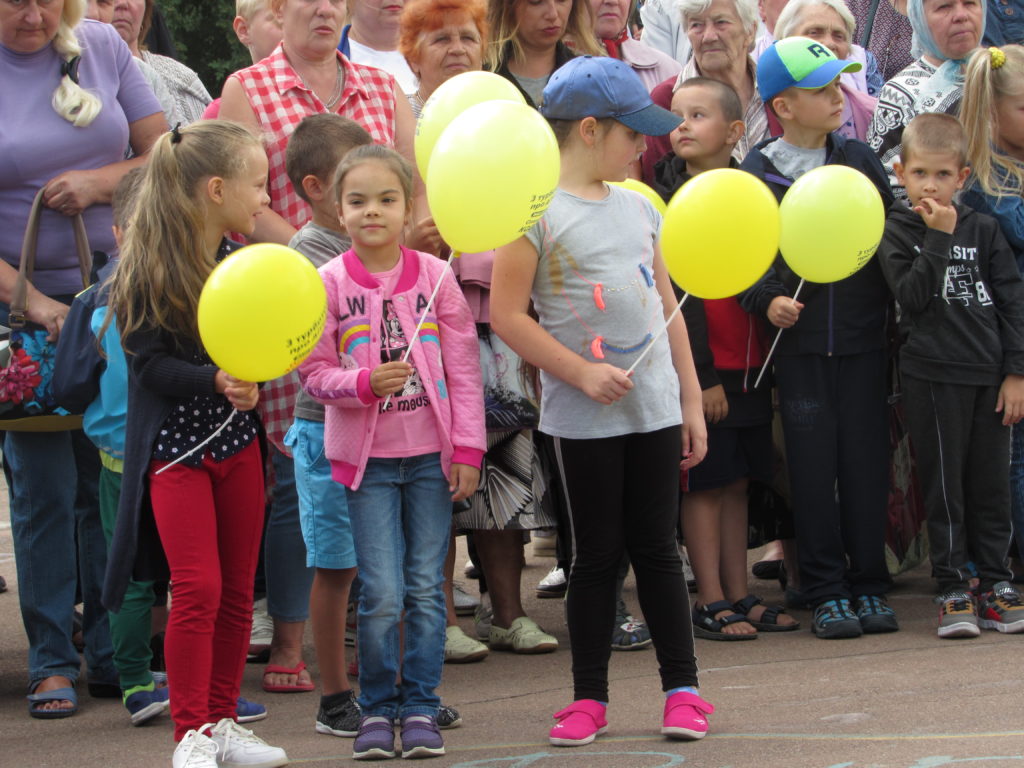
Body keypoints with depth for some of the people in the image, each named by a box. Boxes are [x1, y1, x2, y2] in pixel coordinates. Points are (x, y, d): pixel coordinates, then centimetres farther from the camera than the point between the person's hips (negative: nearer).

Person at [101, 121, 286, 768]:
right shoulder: (148, 272, -15)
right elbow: (150, 363, -18)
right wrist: (216, 381, -29)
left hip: (237, 441, 6)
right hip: (174, 446, -6)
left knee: (238, 589, 9)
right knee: (198, 589, -10)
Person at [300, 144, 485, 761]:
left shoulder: (435, 276, 1)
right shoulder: (328, 283, -3)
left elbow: (463, 368, 2)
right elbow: (314, 372, -1)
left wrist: (468, 449, -2)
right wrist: (365, 382, -20)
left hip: (431, 454, 1)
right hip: (367, 456, -1)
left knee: (426, 589, 5)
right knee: (382, 593, -5)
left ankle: (421, 707, 14)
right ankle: (377, 709, 10)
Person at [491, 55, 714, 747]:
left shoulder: (637, 207, 10)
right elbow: (508, 313, -12)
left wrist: (691, 403, 14)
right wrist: (583, 374, -16)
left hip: (654, 405, 4)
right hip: (585, 417, -4)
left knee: (657, 546, 8)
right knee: (597, 553, 4)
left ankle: (683, 688, 14)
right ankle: (589, 697, 13)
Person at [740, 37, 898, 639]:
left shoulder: (859, 160, 5)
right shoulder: (755, 175, -1)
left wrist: (895, 303, 1)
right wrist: (767, 301, -14)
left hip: (863, 335, 2)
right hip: (799, 341, -2)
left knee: (866, 461, 3)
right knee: (813, 466, 1)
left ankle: (870, 585, 14)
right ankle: (826, 593, 9)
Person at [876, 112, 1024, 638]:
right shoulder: (896, 232, 1)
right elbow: (912, 296, -13)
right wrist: (938, 239, -17)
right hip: (933, 375, -3)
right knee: (943, 484, 0)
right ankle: (952, 589, 5)